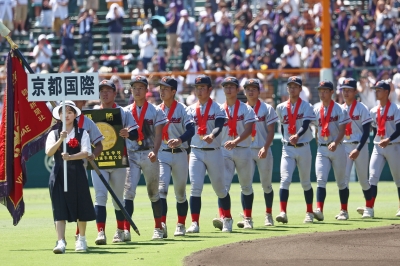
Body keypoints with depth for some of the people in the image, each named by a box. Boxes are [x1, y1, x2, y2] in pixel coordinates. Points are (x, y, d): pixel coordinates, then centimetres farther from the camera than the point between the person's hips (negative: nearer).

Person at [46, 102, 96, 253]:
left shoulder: (82, 134, 4)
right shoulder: (54, 134, 7)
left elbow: (86, 152, -10)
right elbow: (49, 152, -8)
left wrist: (70, 157, -27)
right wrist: (60, 140, -23)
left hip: (77, 174, 0)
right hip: (59, 174, 0)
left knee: (81, 207, 7)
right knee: (60, 209, -8)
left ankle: (81, 239, 25)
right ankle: (61, 242, -14)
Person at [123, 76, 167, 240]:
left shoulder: (155, 111, 2)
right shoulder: (125, 112, 9)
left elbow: (158, 135, -4)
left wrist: (154, 152, -21)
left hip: (149, 155, -1)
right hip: (131, 155, 1)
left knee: (153, 192, 10)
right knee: (128, 191, -12)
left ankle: (159, 228, 22)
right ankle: (125, 229, -18)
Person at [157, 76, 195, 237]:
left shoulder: (181, 109, -3)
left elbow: (191, 129, -16)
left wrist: (179, 140, -34)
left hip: (179, 154, -2)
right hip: (162, 155, 2)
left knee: (180, 192, 9)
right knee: (161, 189, -15)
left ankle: (181, 225, 22)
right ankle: (162, 224, -21)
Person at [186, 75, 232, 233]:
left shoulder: (217, 109, -1)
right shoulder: (190, 110, 9)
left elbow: (219, 126, -18)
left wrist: (211, 136, -39)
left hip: (214, 152, -2)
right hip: (196, 153, 2)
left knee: (220, 189, 10)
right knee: (195, 188, -11)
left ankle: (227, 219, 28)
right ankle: (195, 223, -13)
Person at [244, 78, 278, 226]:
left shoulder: (267, 109, 1)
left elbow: (271, 131, -4)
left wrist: (265, 148, -18)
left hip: (263, 151, -2)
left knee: (266, 184, 4)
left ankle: (268, 215, 15)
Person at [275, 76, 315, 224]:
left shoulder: (306, 107, -4)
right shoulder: (281, 108, 6)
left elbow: (305, 126, -18)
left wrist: (297, 136, -36)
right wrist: (286, 140, 12)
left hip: (303, 147, -1)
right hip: (287, 149, 1)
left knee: (305, 182, 10)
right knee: (285, 179, -16)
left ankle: (309, 212, 23)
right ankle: (283, 212, -26)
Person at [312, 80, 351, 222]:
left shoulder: (339, 110, -4)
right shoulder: (315, 110, 8)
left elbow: (342, 131, -11)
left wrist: (335, 143, -28)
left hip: (337, 148, -3)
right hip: (321, 149, 3)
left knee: (341, 181, 7)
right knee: (321, 180, -13)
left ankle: (344, 211, 19)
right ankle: (319, 210, -23)